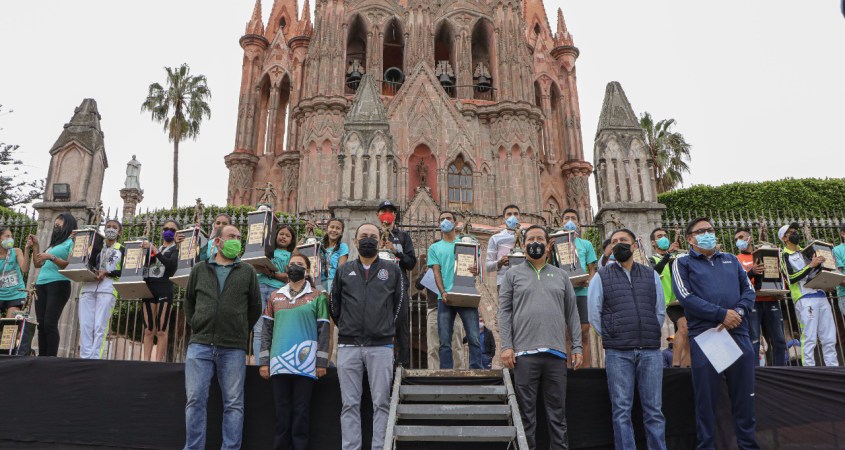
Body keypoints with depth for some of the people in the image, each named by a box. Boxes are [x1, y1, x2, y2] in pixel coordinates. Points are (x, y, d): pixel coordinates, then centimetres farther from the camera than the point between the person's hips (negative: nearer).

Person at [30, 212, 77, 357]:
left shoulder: (72, 242, 2)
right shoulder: (53, 243, 26)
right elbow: (38, 264, 26)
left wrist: (51, 257, -20)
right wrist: (35, 246, 21)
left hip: (58, 285, -8)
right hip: (41, 285, 8)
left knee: (50, 323, -14)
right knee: (41, 324, 2)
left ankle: (51, 358, -14)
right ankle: (41, 357, 3)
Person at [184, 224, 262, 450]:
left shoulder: (247, 272, 8)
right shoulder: (199, 270, 11)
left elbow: (255, 306, 12)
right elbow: (189, 302, 20)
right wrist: (196, 327, 12)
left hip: (233, 349, -1)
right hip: (200, 345, 1)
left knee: (234, 404, 2)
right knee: (195, 400, 1)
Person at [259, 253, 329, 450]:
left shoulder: (318, 295, 6)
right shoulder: (275, 296, 14)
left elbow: (323, 330, 1)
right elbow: (266, 330, 12)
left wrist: (321, 362, -6)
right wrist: (264, 361, 4)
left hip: (306, 364, -2)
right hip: (279, 363, 3)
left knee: (301, 411, 3)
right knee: (282, 411, 8)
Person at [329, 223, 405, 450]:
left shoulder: (392, 270, 8)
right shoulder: (344, 270, 13)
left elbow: (399, 303, 12)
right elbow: (334, 305, 17)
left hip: (381, 346, -1)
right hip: (348, 346, 1)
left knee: (381, 403, 0)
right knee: (350, 404, 4)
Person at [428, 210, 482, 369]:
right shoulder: (435, 247, 16)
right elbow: (436, 272, 6)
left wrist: (476, 270, -13)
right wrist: (443, 292, -11)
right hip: (445, 297, 1)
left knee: (474, 338, -6)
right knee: (445, 341, 1)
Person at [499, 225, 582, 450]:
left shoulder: (561, 275, 15)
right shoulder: (513, 274, 9)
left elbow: (572, 313, 13)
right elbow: (505, 312, 3)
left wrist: (577, 347, 5)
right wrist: (506, 346, -6)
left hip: (556, 353, 2)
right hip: (524, 352, -2)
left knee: (557, 411, 7)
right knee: (526, 412, 4)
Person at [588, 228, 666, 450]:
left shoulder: (651, 275, 14)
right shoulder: (601, 277, 7)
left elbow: (660, 311, 16)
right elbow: (594, 315, 7)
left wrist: (650, 336, 11)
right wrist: (612, 338, 6)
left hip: (651, 351, 2)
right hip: (618, 354, -2)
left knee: (654, 409, 5)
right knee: (622, 410, 1)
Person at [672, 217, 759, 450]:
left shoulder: (731, 260, 20)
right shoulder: (683, 263, 5)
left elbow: (749, 290, 12)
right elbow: (686, 297, -8)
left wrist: (739, 312, -8)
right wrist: (722, 314, -14)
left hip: (738, 334, 4)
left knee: (745, 395, 9)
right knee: (706, 397, 3)